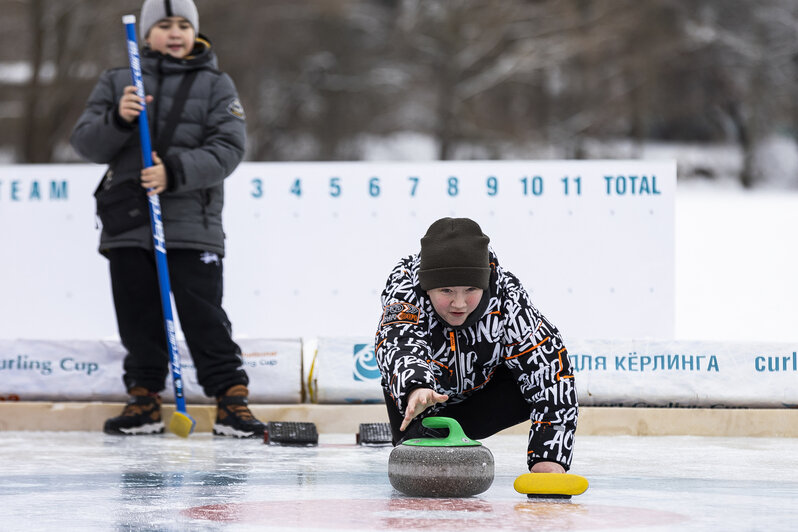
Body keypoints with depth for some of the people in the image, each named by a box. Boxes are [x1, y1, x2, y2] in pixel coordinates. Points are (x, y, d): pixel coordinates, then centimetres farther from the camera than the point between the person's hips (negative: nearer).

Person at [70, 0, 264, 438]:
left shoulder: (216, 85, 6)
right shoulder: (116, 82, 12)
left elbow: (227, 149, -5)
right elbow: (86, 143, 6)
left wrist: (175, 173, -19)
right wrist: (118, 119, -15)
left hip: (192, 225, -2)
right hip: (127, 227, 2)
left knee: (204, 318, -6)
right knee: (137, 319, 6)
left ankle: (231, 401, -3)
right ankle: (144, 401, 17)